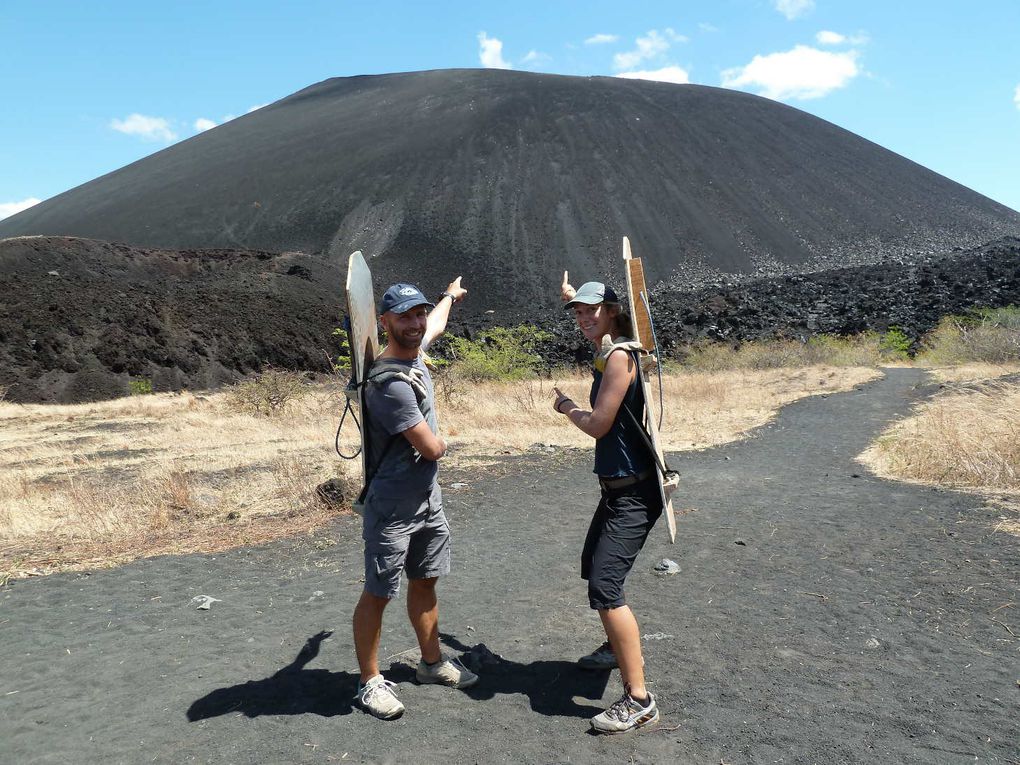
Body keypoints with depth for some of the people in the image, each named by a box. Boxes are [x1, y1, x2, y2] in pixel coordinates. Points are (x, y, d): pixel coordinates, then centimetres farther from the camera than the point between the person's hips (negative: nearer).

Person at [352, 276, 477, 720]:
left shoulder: (414, 351, 2)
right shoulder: (389, 383, -26)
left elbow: (434, 324, 28)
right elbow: (432, 448, -22)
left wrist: (450, 296, 47)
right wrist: (442, 442, 1)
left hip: (429, 501, 9)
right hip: (393, 511, -9)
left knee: (424, 583, 20)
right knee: (378, 595, 5)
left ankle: (432, 663, 36)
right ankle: (370, 683, 21)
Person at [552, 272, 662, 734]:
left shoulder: (620, 355, -18)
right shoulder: (607, 351, 10)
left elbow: (598, 425, -19)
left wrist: (565, 406, -1)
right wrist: (574, 299, 41)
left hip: (633, 492, -11)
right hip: (617, 487, 11)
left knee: (605, 588, -16)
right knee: (593, 568, 25)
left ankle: (639, 701, -9)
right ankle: (616, 649, 46)